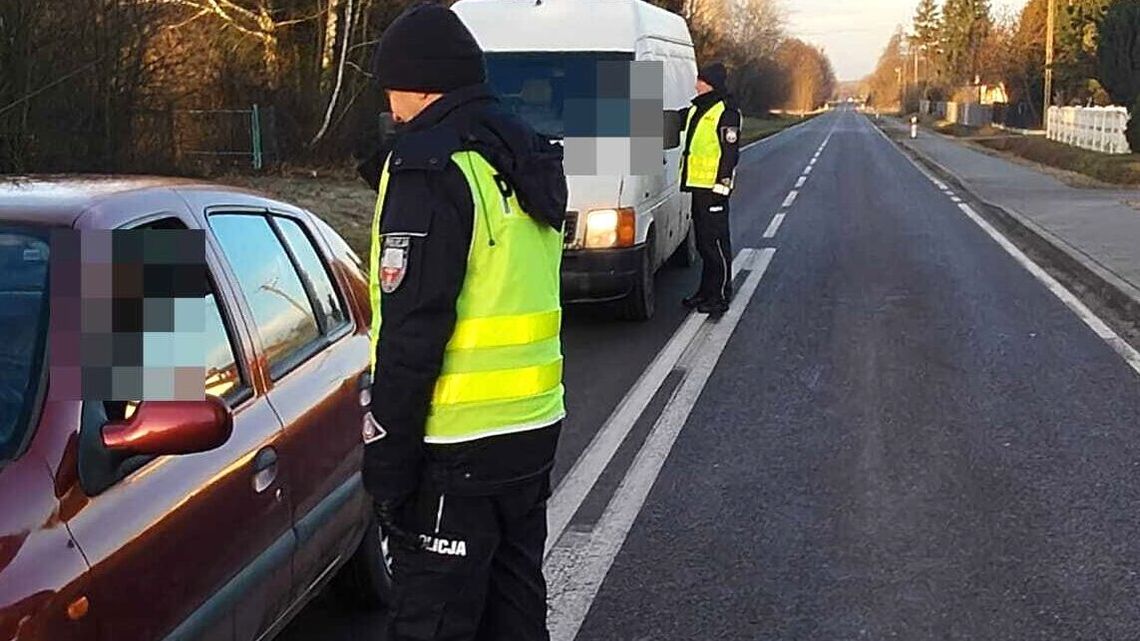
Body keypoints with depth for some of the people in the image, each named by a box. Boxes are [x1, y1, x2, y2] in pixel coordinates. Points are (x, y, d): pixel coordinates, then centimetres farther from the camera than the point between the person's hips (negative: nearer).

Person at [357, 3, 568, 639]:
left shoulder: (429, 166, -15)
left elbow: (413, 329, -19)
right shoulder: (528, 158, 11)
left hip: (455, 448, -8)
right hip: (535, 426, 9)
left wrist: (388, 458, -15)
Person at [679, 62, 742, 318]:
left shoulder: (726, 112, -10)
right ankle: (706, 291, 23)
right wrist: (686, 179, 24)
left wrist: (722, 184, -19)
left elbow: (730, 151, -14)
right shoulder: (696, 109, 18)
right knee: (703, 242, 14)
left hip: (713, 186, -9)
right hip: (697, 185, 9)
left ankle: (720, 296, -1)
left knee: (716, 242, -6)